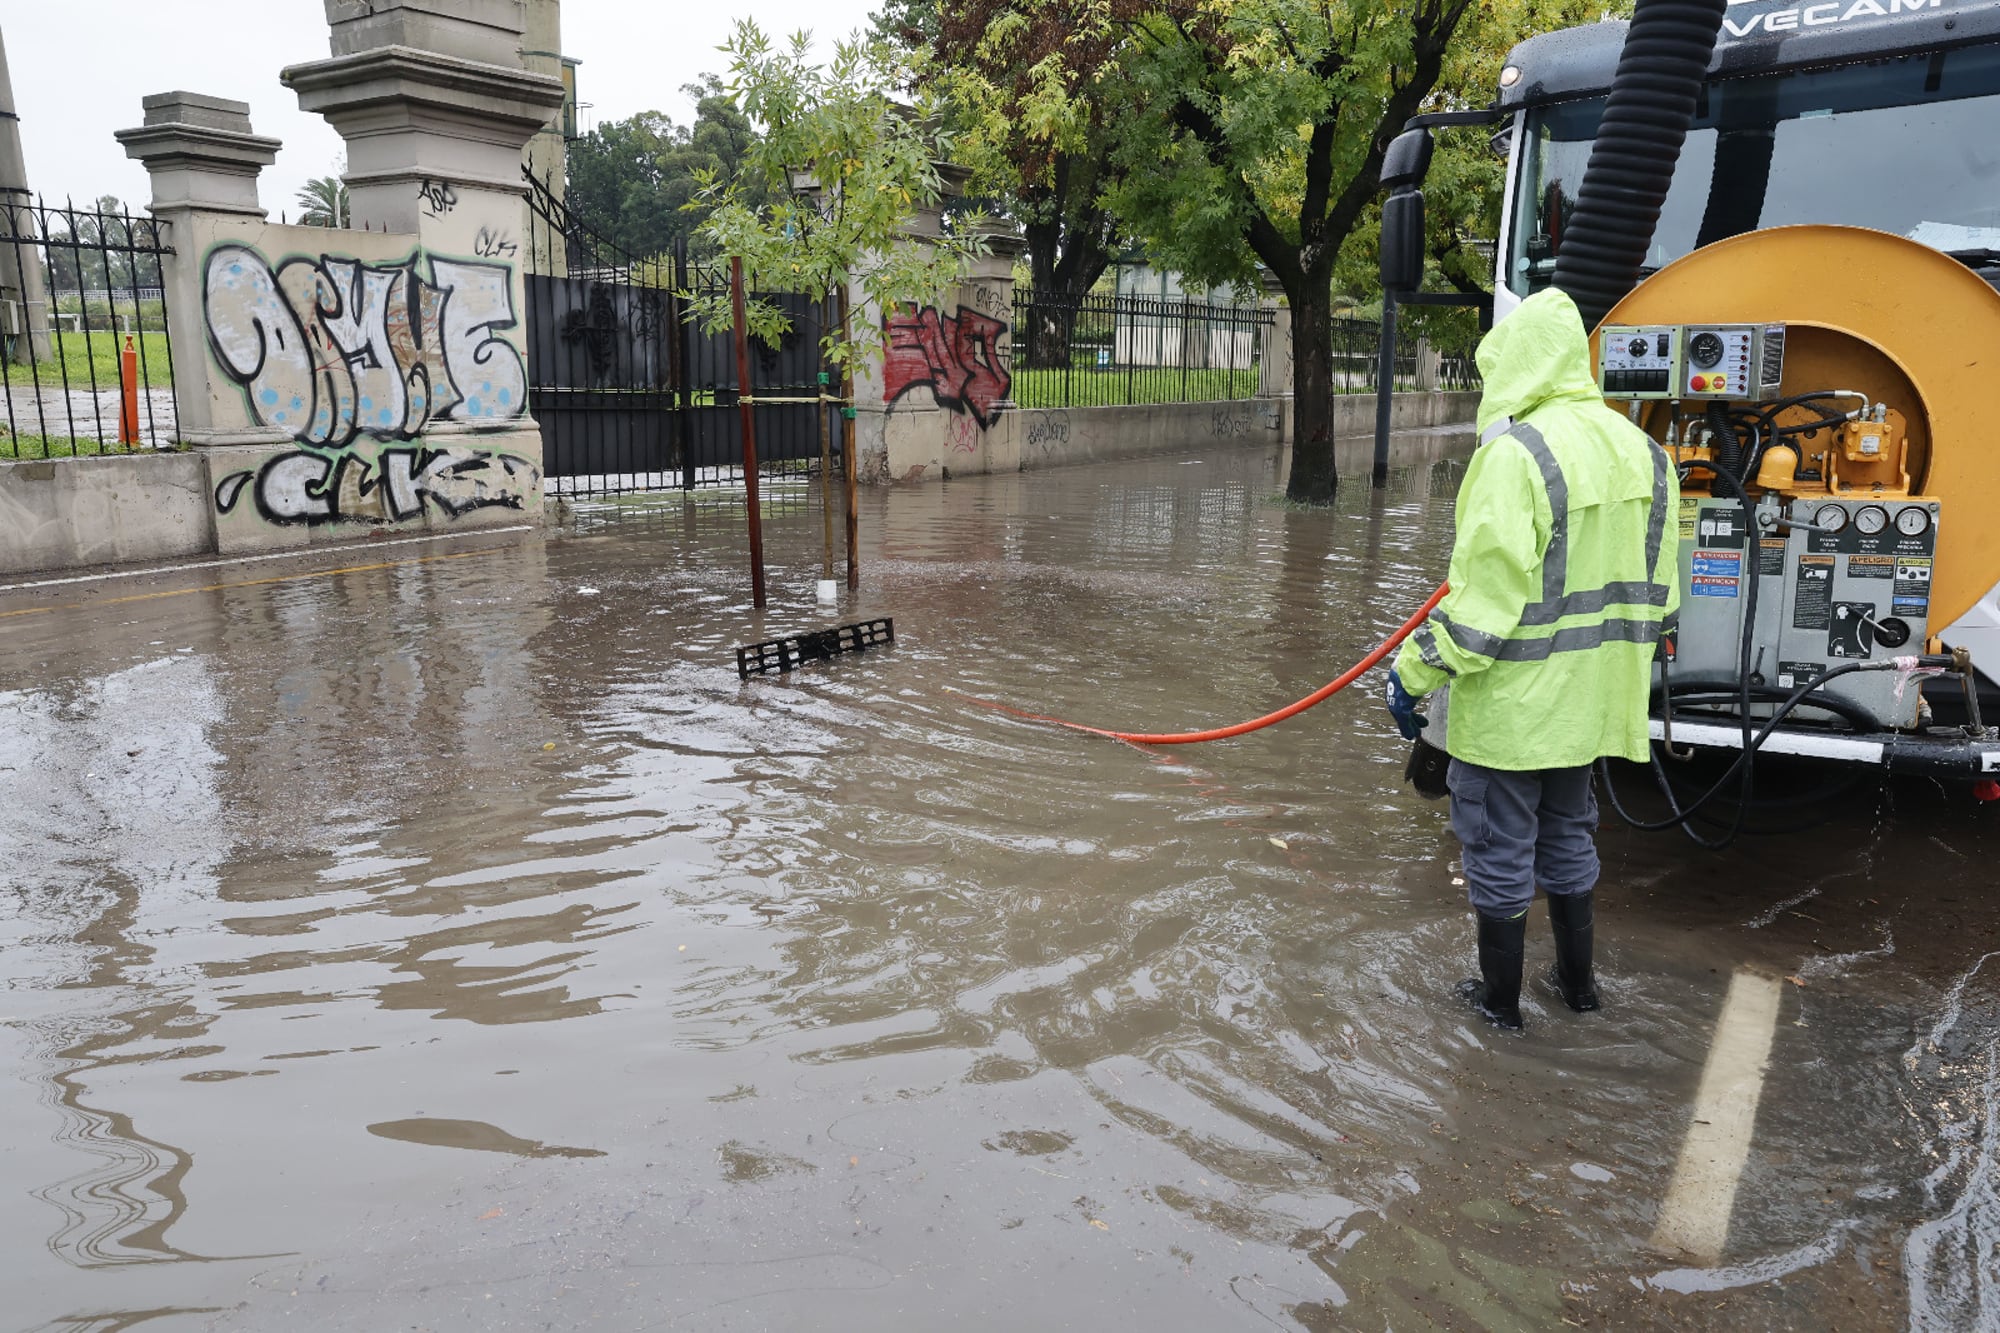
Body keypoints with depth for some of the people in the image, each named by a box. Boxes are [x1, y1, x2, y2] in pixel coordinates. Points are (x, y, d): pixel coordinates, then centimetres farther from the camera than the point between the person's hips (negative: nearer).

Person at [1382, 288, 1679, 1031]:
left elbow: (1483, 600, -23)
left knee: (1500, 851, 8)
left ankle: (1500, 998, 23)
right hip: (1589, 699, 8)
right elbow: (1655, 593, 12)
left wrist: (1415, 674, -13)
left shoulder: (1516, 454, -20)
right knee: (1569, 837, 23)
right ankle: (1577, 982, 36)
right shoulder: (1640, 452, 6)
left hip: (1508, 705, -8)